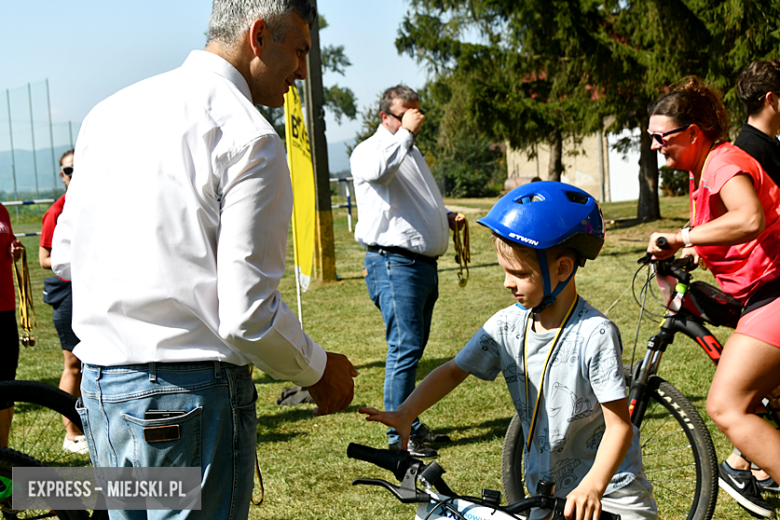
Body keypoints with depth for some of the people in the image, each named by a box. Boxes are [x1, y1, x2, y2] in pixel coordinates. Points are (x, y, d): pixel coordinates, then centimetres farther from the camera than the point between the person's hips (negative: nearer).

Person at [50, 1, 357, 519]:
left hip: (97, 391, 8)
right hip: (191, 398, -8)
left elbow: (64, 257, 17)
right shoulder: (249, 136, -14)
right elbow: (248, 315, -19)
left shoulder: (107, 112, 10)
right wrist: (318, 370, -1)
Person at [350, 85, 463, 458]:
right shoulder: (370, 150, -5)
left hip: (424, 263, 9)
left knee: (413, 348, 14)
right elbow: (378, 170, -31)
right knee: (405, 348, -12)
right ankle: (400, 436, -7)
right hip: (394, 263, -9)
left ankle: (410, 426, 23)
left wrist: (446, 217, 18)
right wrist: (405, 132, -21)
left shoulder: (411, 152, 24)